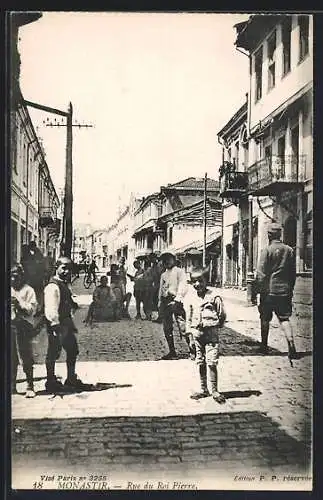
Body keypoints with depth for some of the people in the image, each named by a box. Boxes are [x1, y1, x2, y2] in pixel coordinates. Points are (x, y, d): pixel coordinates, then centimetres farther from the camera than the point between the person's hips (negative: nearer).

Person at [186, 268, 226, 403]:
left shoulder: (214, 296, -8)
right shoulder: (192, 297, 8)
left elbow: (221, 316, -2)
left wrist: (212, 324, -8)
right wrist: (189, 330, 13)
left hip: (211, 333, -5)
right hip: (197, 333, 5)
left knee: (211, 362, -8)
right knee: (200, 362, 11)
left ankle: (214, 391, 1)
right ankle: (203, 390, 23)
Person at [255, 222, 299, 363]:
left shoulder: (267, 250, -8)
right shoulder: (289, 250, 4)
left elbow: (261, 273, -10)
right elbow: (293, 273, 10)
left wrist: (258, 290, -4)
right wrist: (290, 290, 18)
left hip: (269, 290, -3)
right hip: (284, 290, 3)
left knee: (265, 319, 10)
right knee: (284, 319, 5)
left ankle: (264, 346, 20)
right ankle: (291, 345, -12)